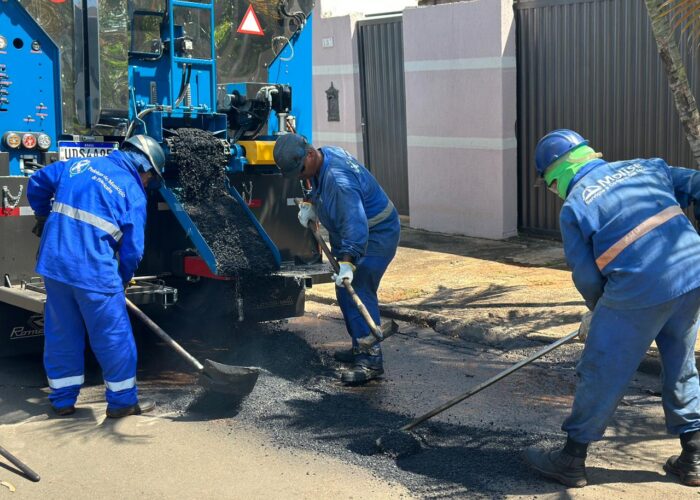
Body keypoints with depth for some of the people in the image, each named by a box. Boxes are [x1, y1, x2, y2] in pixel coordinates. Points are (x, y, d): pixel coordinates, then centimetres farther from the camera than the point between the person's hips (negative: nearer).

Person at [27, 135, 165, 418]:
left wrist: (43, 216, 36)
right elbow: (132, 250, -3)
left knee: (61, 333, 17)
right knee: (113, 336, 8)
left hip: (53, 263, 6)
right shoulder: (133, 193, -1)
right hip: (94, 271, -6)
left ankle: (63, 400, 27)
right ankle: (122, 401, 17)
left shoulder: (78, 165, 14)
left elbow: (37, 183, 20)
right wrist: (123, 281, 13)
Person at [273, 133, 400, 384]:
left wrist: (347, 262, -51)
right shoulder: (324, 155, -2)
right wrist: (309, 204, 9)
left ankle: (371, 359, -19)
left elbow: (355, 224, -43)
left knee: (357, 291, -19)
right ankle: (360, 347, 27)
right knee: (346, 293, 15)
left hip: (376, 234, -11)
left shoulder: (338, 180, -34)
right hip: (351, 233, 11)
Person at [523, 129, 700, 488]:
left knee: (601, 374, 7)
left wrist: (600, 310, 20)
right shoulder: (645, 167, 14)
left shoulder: (573, 207, 0)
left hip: (639, 293, -6)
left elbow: (586, 277, 2)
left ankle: (571, 460, 19)